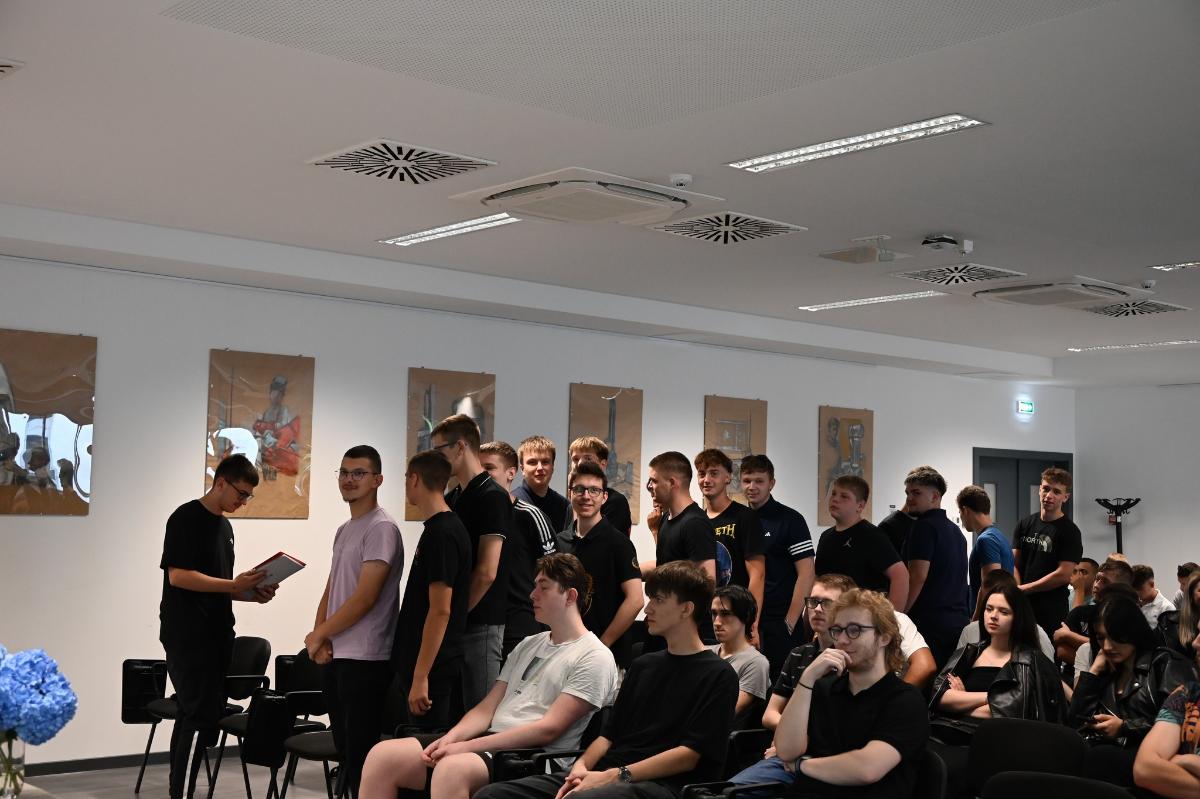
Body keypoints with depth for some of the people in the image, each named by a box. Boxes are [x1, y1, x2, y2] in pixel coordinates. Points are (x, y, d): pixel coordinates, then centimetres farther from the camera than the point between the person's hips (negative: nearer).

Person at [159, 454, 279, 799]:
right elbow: (177, 575, -17)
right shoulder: (186, 519, -9)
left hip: (215, 634, 9)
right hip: (187, 636, -9)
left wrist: (251, 593, 5)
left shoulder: (225, 526, 18)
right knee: (201, 717, -12)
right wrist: (234, 585, -19)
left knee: (193, 715, 11)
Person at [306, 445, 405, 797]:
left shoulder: (381, 528, -12)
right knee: (346, 752, 14)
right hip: (333, 656, 9)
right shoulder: (344, 530, 16)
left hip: (364, 659, -9)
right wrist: (320, 639, 1)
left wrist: (317, 635, -8)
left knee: (362, 756, -5)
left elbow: (364, 598, -18)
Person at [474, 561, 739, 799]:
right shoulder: (642, 665, 26)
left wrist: (612, 776, -14)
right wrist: (581, 767, 0)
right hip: (604, 774, 7)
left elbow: (689, 755, -7)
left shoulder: (718, 676, 2)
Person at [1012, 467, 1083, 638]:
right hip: (1021, 607, 4)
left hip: (1051, 613, -4)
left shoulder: (1069, 532, -4)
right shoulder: (1024, 525, 11)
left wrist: (1023, 589, -7)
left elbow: (1063, 575, -11)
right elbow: (1015, 564, 10)